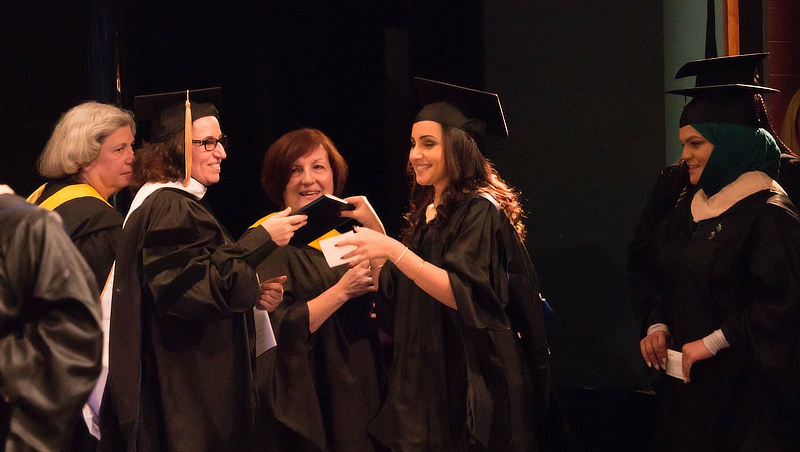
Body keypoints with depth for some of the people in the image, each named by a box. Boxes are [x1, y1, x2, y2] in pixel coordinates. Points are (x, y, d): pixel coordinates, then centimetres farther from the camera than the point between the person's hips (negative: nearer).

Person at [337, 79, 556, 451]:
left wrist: (395, 251, -29)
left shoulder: (479, 211, -11)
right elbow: (393, 294, 15)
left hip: (470, 384, -8)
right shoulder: (426, 214, 13)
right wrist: (373, 228, 8)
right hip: (426, 382, 8)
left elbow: (461, 294, -23)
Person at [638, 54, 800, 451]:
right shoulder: (689, 209, 12)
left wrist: (712, 343, -19)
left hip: (744, 389, -7)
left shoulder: (767, 213, -13)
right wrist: (658, 326, 0)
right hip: (685, 383, 8)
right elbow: (665, 283, 19)